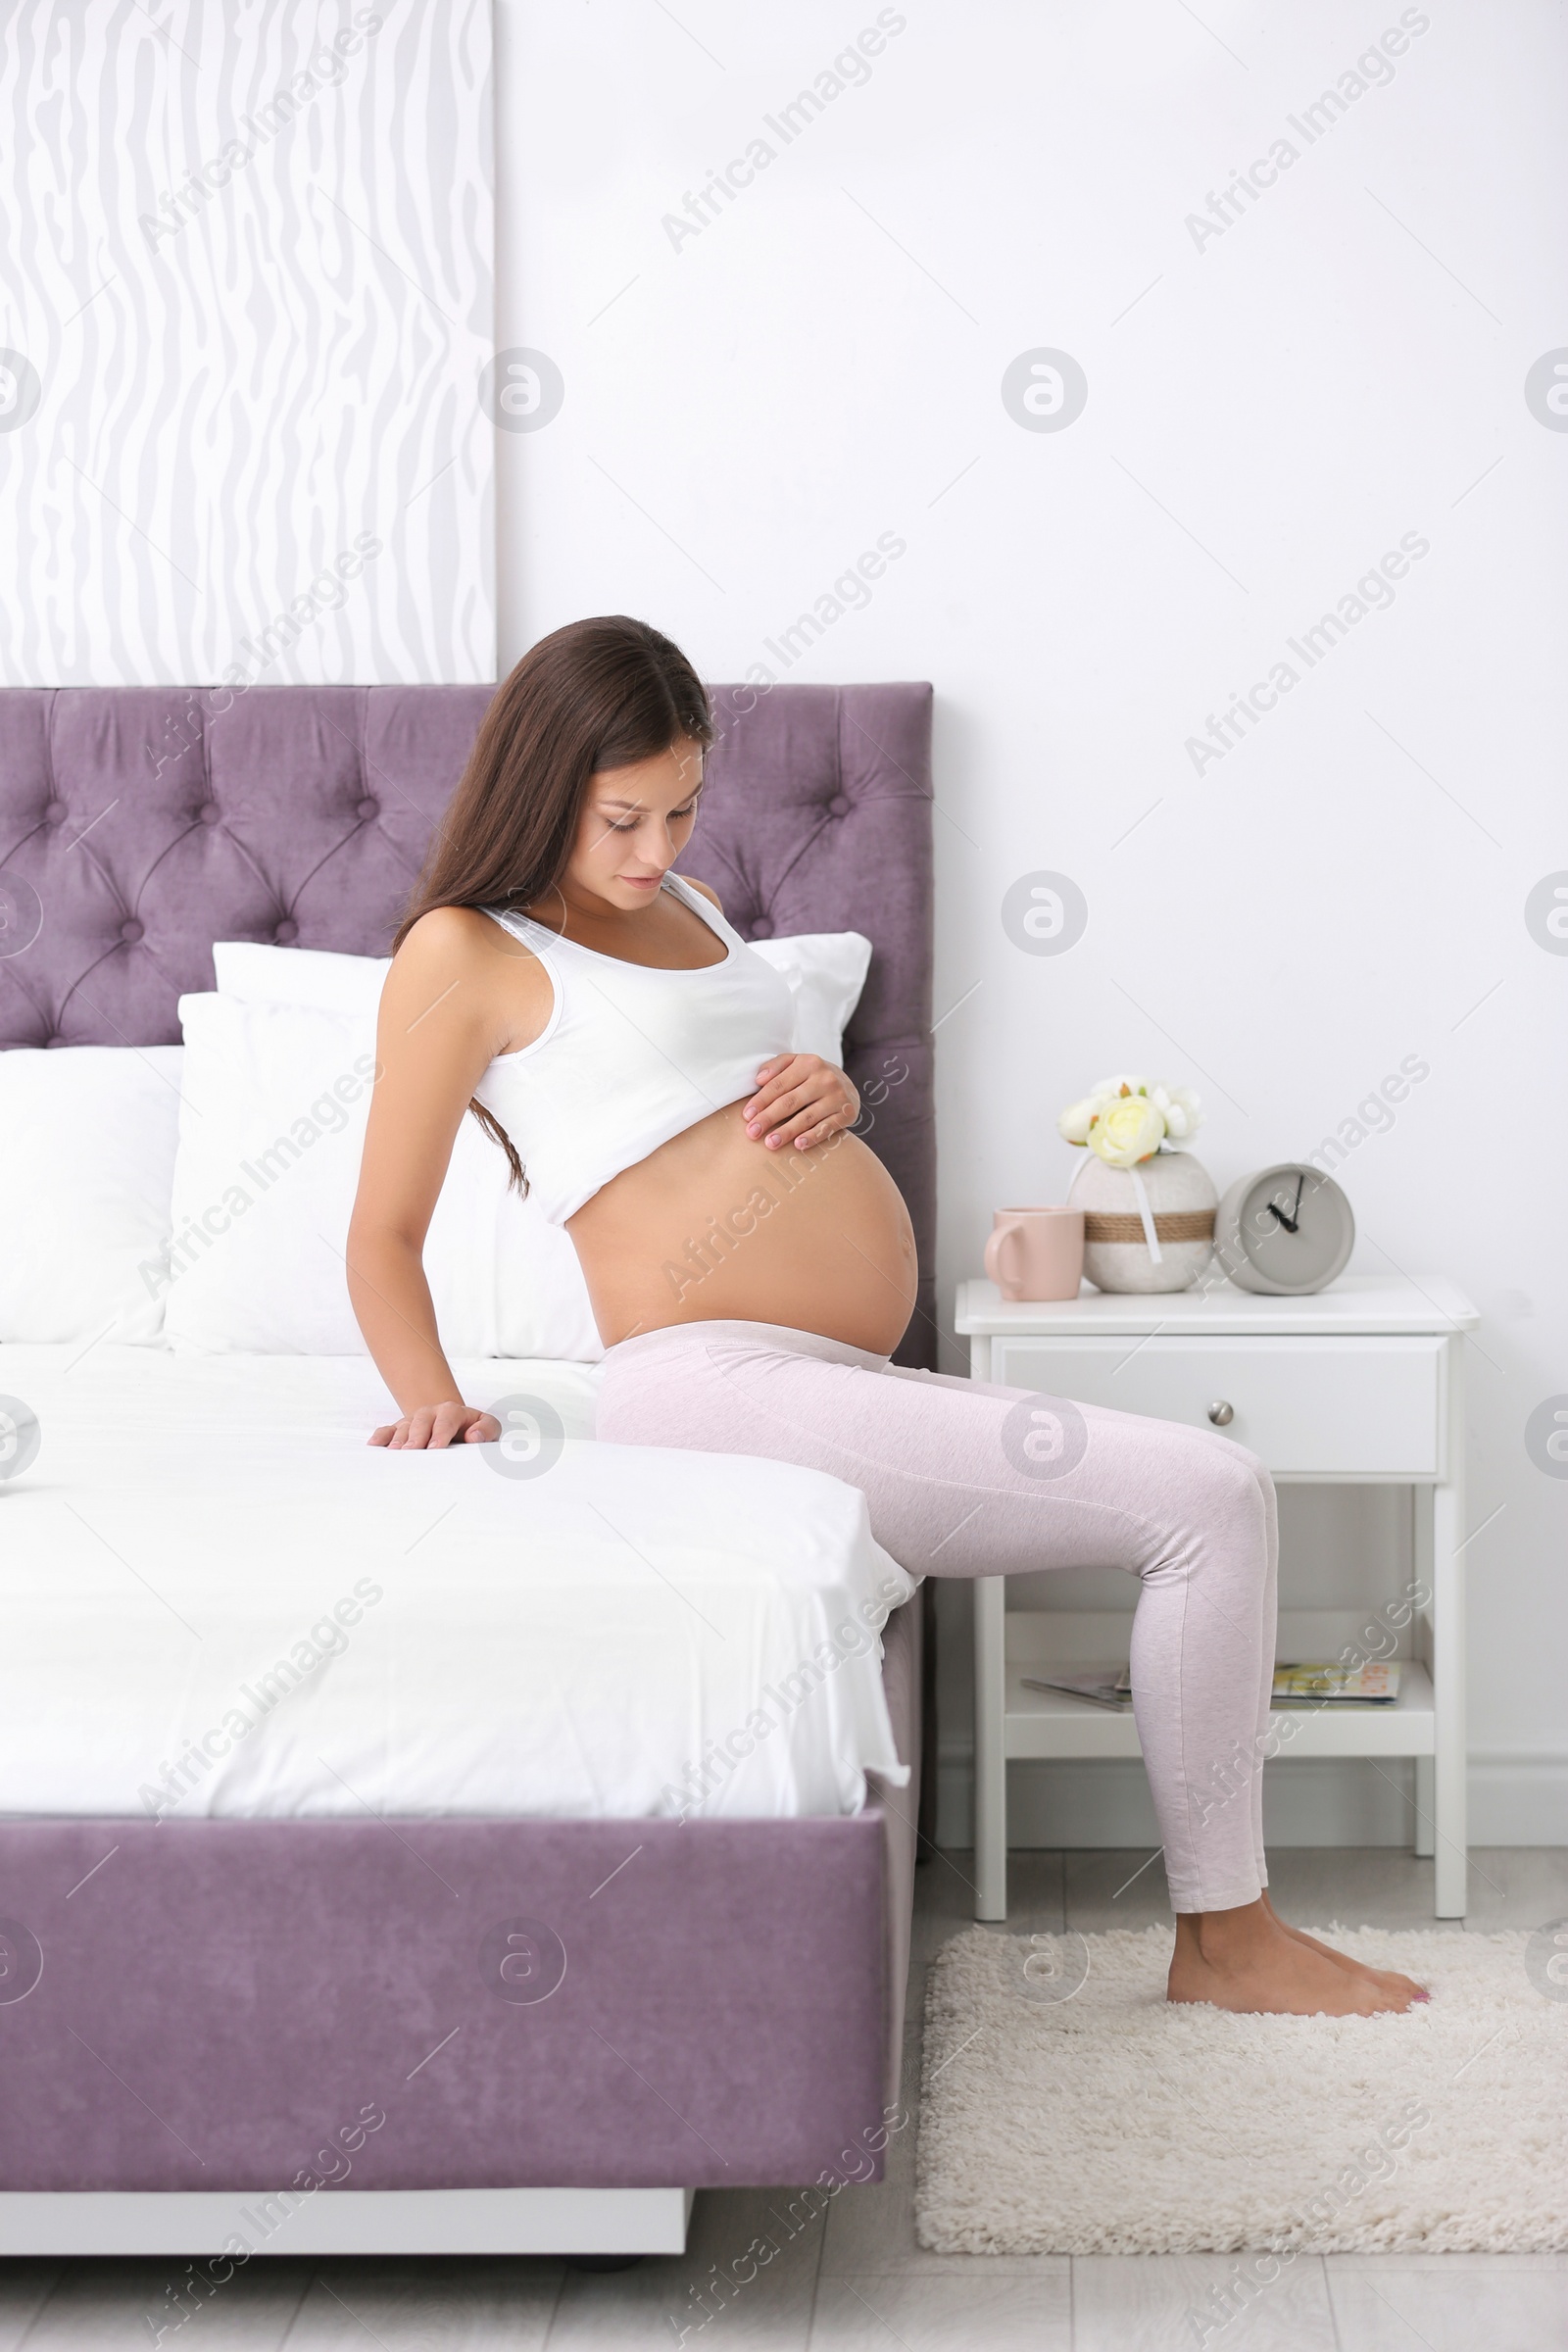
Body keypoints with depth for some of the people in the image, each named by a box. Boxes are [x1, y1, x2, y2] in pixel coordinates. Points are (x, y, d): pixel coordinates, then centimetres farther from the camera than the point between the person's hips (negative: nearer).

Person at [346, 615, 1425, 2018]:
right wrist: (434, 1402, -17)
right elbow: (385, 1232, -1)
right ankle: (1223, 1932, 0)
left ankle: (1226, 1923, 13)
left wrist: (828, 1095, 9)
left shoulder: (683, 904, 22)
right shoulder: (465, 952, -2)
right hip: (718, 1380, -9)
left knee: (1220, 1503, 9)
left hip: (845, 1378, 9)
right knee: (1209, 1499, -13)